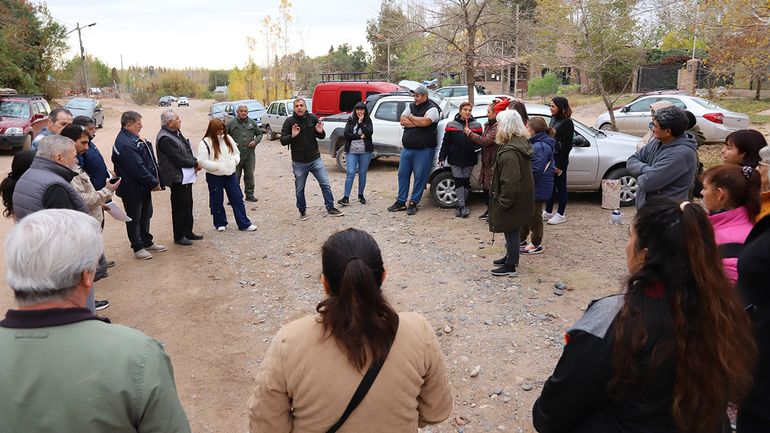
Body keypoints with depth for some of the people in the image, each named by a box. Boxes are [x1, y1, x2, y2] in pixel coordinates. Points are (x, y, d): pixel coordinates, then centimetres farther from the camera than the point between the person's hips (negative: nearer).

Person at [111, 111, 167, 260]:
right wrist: (154, 183, -17)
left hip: (144, 186, 10)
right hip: (133, 189, -10)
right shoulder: (125, 144, -24)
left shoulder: (134, 139, 9)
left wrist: (155, 180, 5)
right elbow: (138, 168, -26)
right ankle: (138, 248, 17)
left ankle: (147, 243, 33)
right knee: (134, 218, 5)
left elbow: (149, 160, 13)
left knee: (145, 215, 20)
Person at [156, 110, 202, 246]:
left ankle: (188, 232, 31)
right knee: (179, 208, 1)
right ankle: (179, 237, 14)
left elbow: (187, 150, 15)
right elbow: (178, 160, -23)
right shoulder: (165, 139, -21)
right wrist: (195, 164, -11)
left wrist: (194, 162, -3)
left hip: (186, 177, 10)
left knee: (188, 205, 18)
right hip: (178, 179, -9)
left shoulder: (176, 133, 9)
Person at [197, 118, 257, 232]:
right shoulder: (205, 143, -11)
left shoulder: (228, 138, 6)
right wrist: (218, 166, -21)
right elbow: (202, 161, -17)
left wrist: (234, 160, -6)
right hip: (214, 177, -4)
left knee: (237, 199, 5)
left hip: (230, 174, 4)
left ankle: (244, 223, 11)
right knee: (217, 201, 7)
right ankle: (220, 223, 25)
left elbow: (236, 153, 15)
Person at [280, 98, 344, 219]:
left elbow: (321, 137, 9)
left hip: (315, 159, 1)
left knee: (325, 184, 1)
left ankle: (330, 208, 12)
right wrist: (292, 136, -28)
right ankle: (302, 211, 27)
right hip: (299, 162, -1)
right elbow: (283, 141, -10)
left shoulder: (312, 118, -1)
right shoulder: (289, 121, -7)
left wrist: (320, 132, -14)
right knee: (299, 189, 10)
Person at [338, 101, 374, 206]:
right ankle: (346, 197, -9)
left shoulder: (368, 120, 5)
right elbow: (346, 134, -6)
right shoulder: (350, 120, 5)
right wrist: (360, 136, -9)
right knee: (350, 173, -8)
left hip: (365, 151, 1)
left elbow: (369, 133, -10)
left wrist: (361, 122, -11)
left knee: (362, 173, 7)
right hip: (351, 151, -1)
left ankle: (361, 195, 20)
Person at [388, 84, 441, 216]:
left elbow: (425, 121, -24)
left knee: (420, 177, -1)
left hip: (423, 150, -6)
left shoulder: (432, 109, -7)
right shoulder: (411, 106, 13)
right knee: (402, 174, 9)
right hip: (406, 148, 7)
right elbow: (402, 121, 1)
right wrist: (418, 123, -12)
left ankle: (413, 203, 9)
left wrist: (411, 118, -7)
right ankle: (401, 202, 18)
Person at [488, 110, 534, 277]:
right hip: (521, 197, 10)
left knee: (511, 231, 2)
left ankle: (510, 266, 14)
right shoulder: (521, 143, 6)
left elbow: (510, 181, -29)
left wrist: (503, 201, -19)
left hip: (513, 200, -10)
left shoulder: (510, 152, -27)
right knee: (511, 230, 23)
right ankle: (511, 257, 39)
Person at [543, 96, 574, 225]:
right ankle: (548, 212, 25)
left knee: (560, 186, 3)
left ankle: (560, 214, 13)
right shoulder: (553, 119, 10)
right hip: (550, 158, 7)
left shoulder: (567, 123, -13)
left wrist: (560, 165, -17)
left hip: (560, 160, -7)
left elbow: (567, 146, -15)